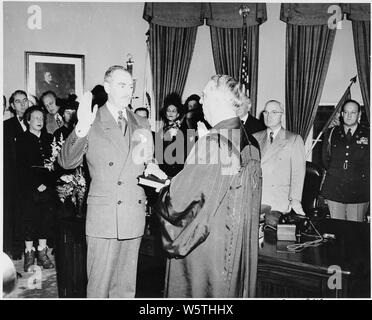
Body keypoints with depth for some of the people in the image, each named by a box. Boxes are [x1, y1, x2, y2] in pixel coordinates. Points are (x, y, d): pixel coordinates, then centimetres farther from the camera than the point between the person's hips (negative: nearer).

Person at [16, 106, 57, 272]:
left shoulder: (49, 138, 13)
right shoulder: (22, 140, 2)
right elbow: (22, 167, -5)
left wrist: (49, 182, -1)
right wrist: (37, 184, -12)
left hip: (48, 186, 3)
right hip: (30, 187, -3)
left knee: (47, 219, 3)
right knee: (29, 220, 0)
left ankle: (42, 253, 12)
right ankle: (29, 254, 10)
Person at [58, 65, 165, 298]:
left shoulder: (142, 124, 13)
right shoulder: (92, 122, -2)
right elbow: (66, 163, -10)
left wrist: (152, 170, -2)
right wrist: (81, 129, -24)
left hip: (134, 216, 4)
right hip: (103, 216, -4)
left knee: (126, 286, 15)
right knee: (99, 285, 3)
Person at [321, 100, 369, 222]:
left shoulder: (367, 135, 3)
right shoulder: (331, 133, 8)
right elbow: (325, 158, 16)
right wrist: (335, 173, 11)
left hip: (359, 192, -1)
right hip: (334, 189, 1)